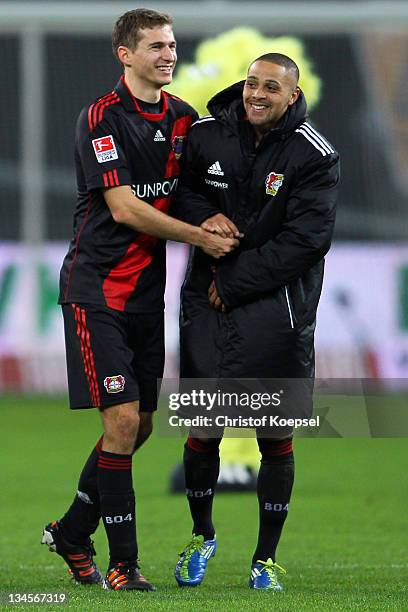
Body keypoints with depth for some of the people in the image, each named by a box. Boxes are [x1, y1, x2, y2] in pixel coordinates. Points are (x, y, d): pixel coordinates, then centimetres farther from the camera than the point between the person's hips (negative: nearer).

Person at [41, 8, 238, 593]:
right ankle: (122, 561, -4)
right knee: (122, 421, -12)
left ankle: (71, 532, 27)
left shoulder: (182, 117, 8)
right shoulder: (101, 118, -13)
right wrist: (201, 237, -18)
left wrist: (217, 226, -3)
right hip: (97, 289, -7)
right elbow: (124, 208, -18)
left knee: (140, 425, 10)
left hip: (148, 291, 7)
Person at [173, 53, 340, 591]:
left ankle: (266, 559, 12)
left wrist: (232, 284, -13)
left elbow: (305, 240, -12)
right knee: (203, 430, 4)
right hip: (209, 305, 2)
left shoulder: (315, 157, -7)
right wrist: (203, 217, -9)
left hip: (277, 310, -2)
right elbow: (180, 190, 15)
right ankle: (202, 537, 28)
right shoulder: (205, 135, 2)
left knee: (276, 439, 0)